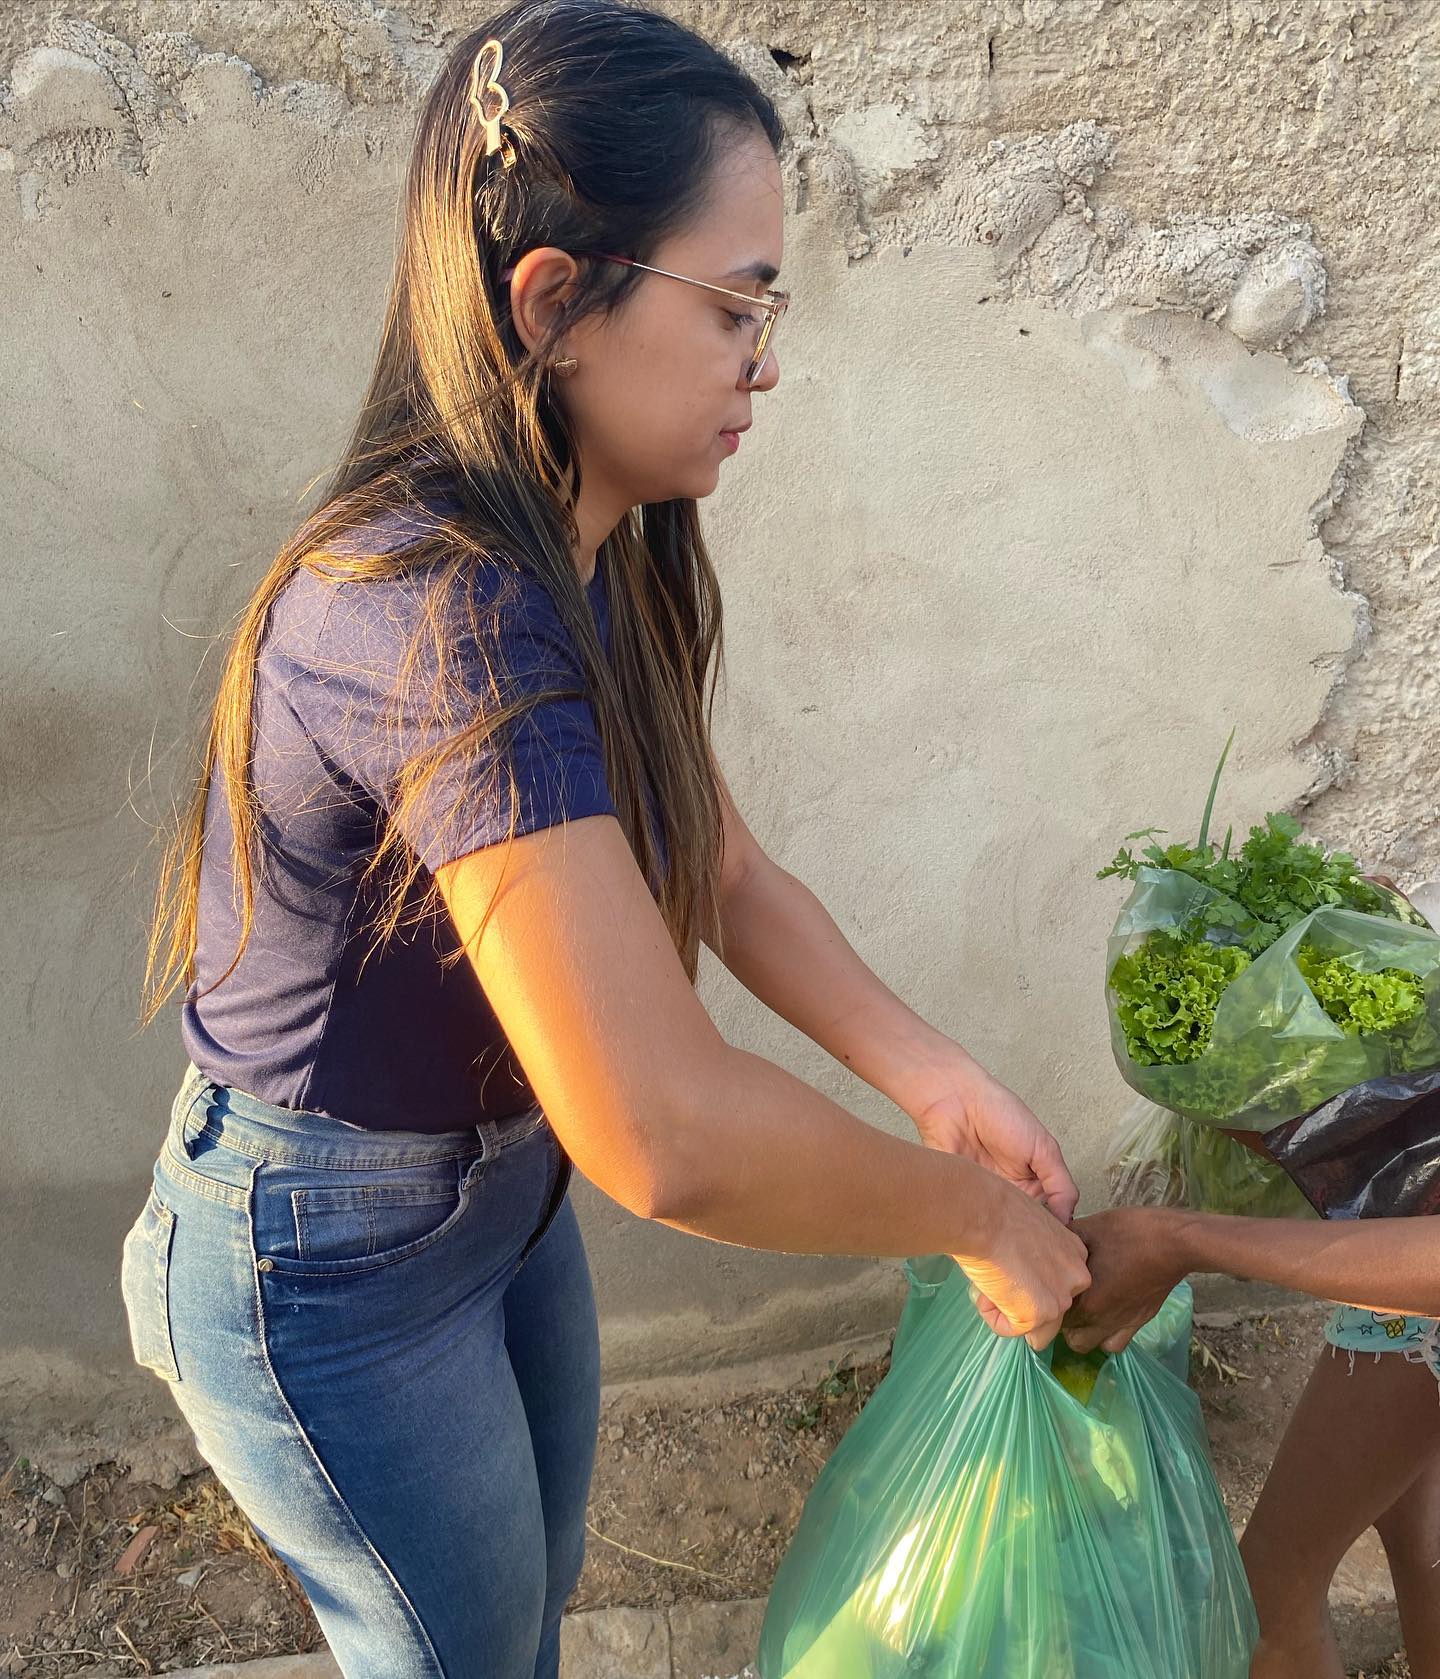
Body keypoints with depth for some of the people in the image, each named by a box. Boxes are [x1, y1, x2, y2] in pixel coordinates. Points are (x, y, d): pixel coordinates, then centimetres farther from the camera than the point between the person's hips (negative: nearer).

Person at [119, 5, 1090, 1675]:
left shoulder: (598, 564, -5)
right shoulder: (446, 616, -36)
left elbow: (726, 874, -1)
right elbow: (666, 1135, -40)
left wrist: (936, 1082, -12)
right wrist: (980, 1218, -23)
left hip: (503, 1189, 8)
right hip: (330, 1274, -7)